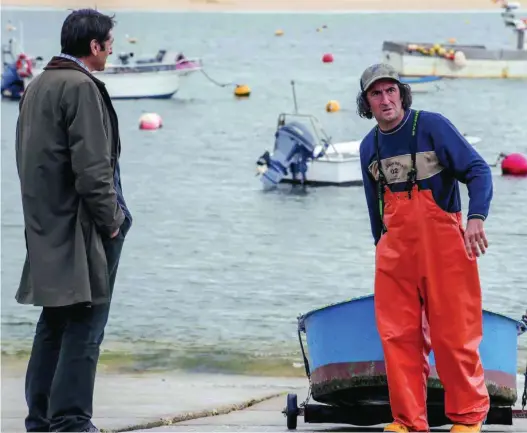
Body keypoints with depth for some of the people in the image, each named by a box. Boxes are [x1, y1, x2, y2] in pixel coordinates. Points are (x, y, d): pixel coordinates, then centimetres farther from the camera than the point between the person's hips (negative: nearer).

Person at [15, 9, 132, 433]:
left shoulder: (37, 86, 13)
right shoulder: (81, 88, -16)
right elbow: (92, 167, -20)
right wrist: (111, 218, -9)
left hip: (47, 227, 9)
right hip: (80, 228, -9)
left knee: (54, 323, 15)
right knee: (85, 323, -5)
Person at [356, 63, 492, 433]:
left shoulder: (432, 126, -6)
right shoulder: (370, 146, 11)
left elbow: (478, 170, -11)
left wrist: (477, 217, -25)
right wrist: (380, 244, 23)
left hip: (442, 243, -5)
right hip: (395, 248, 5)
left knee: (453, 333, -3)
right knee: (399, 337, 2)